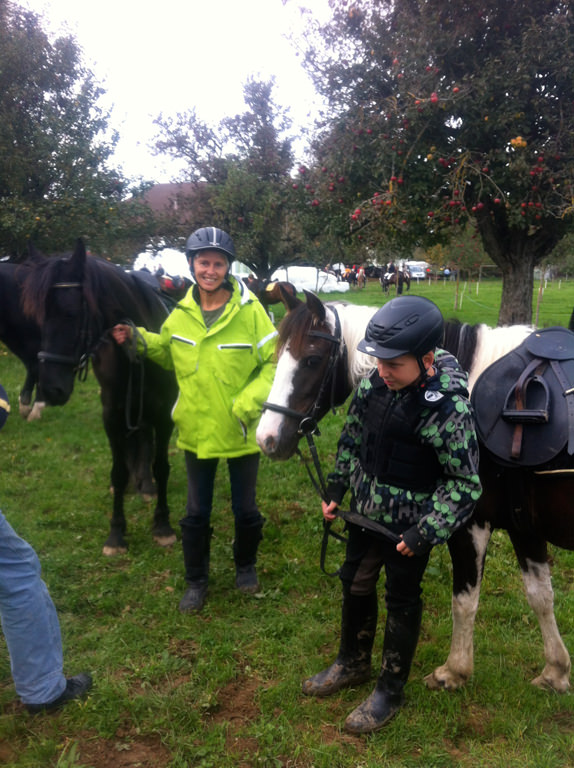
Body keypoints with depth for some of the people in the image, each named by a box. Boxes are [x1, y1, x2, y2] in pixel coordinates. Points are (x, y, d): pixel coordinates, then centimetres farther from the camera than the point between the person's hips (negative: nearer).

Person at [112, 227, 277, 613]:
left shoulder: (250, 311, -14)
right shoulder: (180, 315, -2)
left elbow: (275, 362, -13)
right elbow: (170, 354, 16)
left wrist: (250, 401, -24)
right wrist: (140, 339, -1)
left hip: (241, 432, -2)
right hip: (196, 431, 3)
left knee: (245, 509, 16)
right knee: (196, 512, 14)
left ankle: (246, 566, 43)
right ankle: (197, 581, 34)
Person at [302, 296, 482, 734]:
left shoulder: (448, 407, -27)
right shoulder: (376, 383, -9)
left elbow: (464, 483, -20)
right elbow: (352, 437, 7)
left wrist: (426, 533, -22)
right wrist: (336, 488, 6)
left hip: (409, 528, -6)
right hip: (366, 512, 7)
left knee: (402, 603, 13)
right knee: (355, 585, 22)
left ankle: (390, 692, 35)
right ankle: (353, 664, 48)